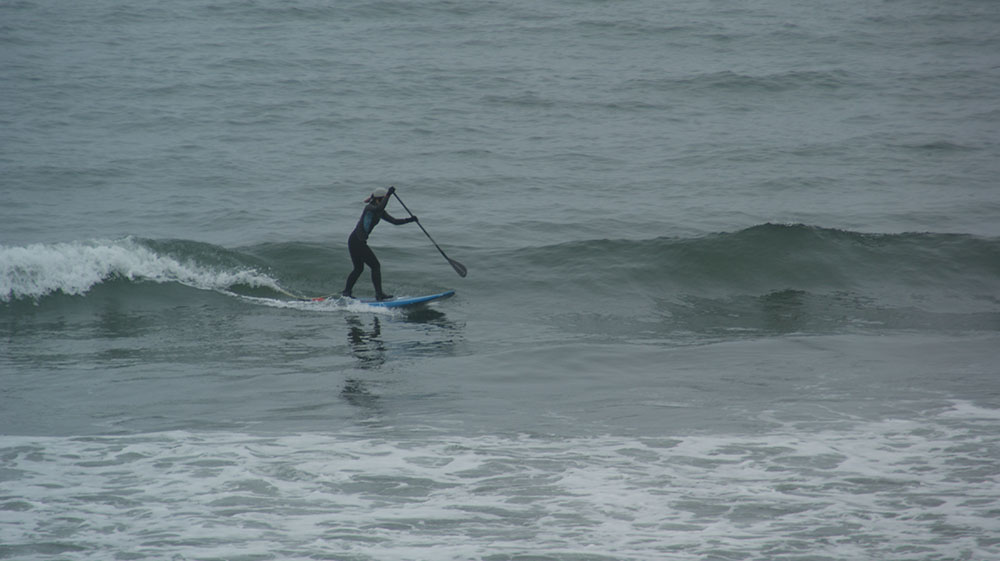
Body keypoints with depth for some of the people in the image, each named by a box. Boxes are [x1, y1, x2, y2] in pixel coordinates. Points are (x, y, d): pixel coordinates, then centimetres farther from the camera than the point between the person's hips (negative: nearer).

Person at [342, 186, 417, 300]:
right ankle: (379, 293, -10)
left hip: (354, 241, 10)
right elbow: (380, 207, -38)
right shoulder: (369, 208, -15)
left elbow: (395, 221, 10)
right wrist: (389, 194, -33)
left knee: (358, 269, 19)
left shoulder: (380, 212, 12)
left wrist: (410, 220, -1)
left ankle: (347, 292, 26)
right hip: (357, 241, -10)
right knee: (375, 266, -9)